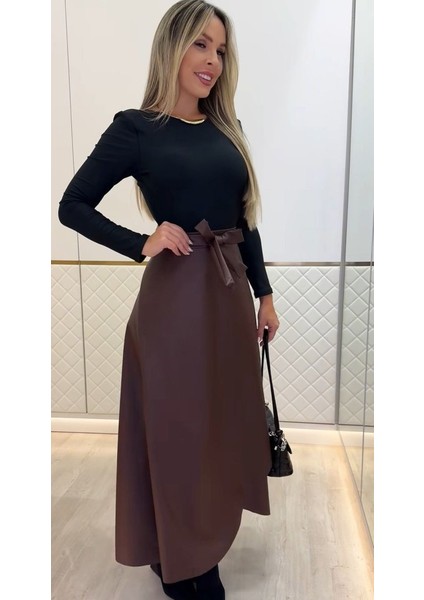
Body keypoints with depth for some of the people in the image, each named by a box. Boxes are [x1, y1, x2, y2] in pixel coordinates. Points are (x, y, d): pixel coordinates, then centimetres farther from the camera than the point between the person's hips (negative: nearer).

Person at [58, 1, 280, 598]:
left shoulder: (228, 128, 12)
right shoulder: (136, 128, -4)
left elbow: (245, 220, 13)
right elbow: (72, 206, -3)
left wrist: (264, 294, 11)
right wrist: (143, 245, -15)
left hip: (231, 291, 7)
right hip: (176, 295, -6)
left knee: (223, 419, 18)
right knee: (176, 425, 7)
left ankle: (207, 541, 44)